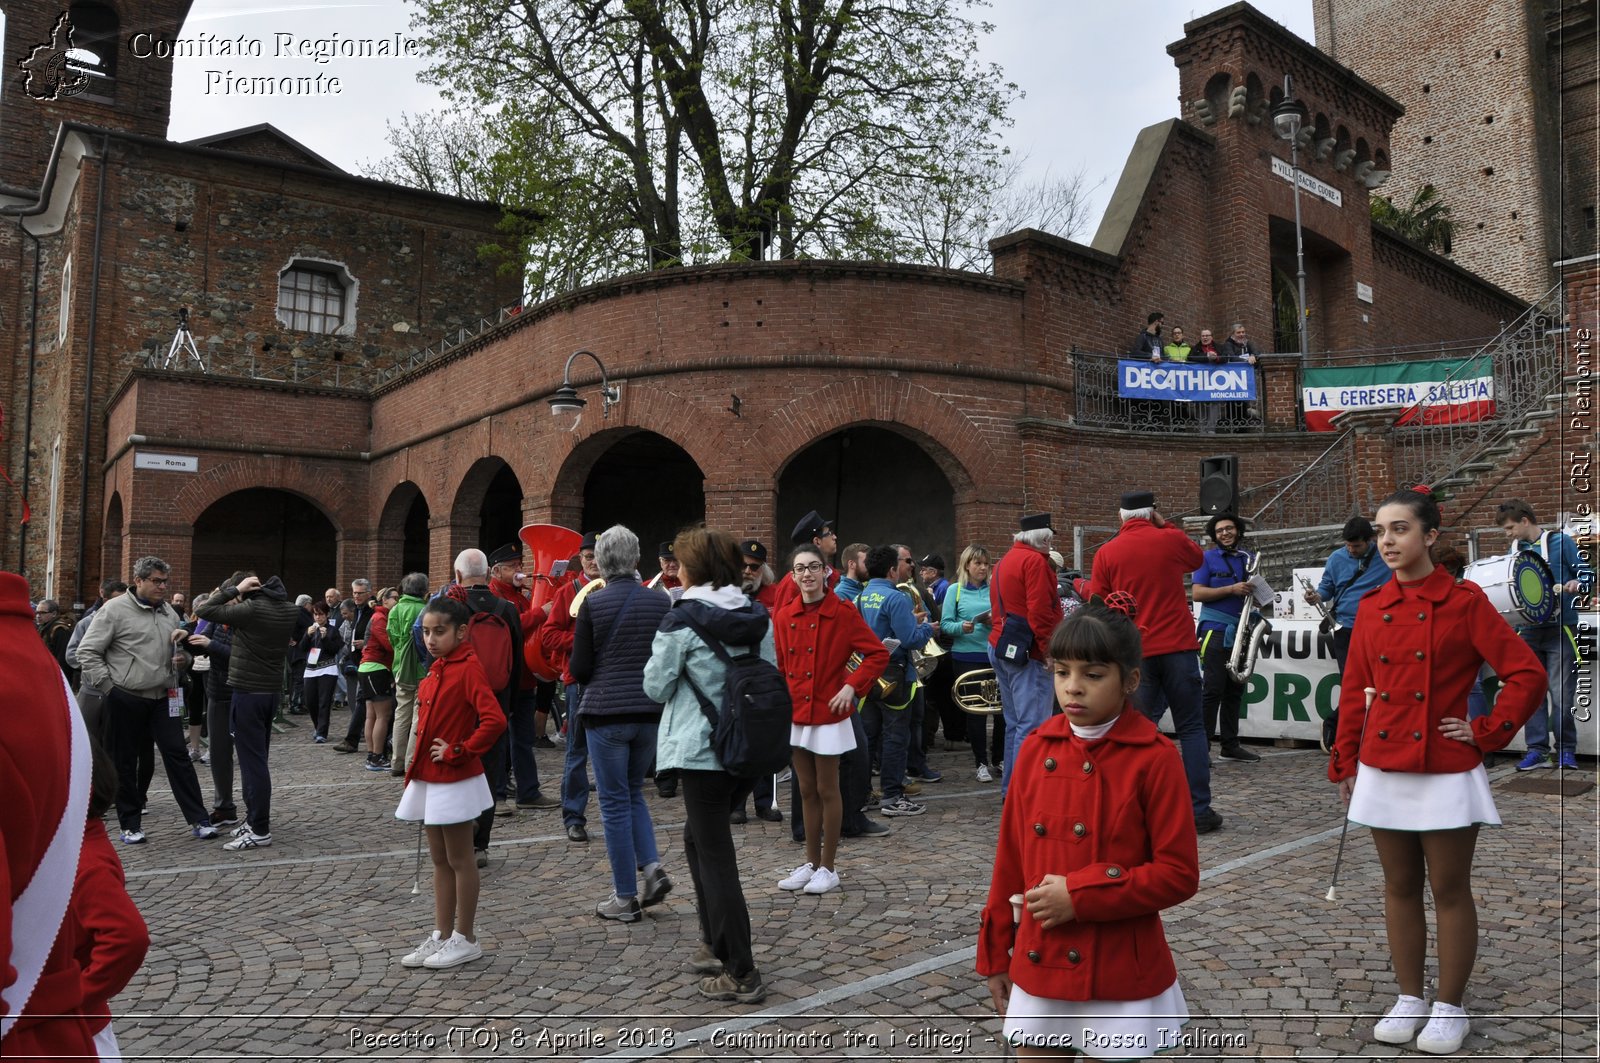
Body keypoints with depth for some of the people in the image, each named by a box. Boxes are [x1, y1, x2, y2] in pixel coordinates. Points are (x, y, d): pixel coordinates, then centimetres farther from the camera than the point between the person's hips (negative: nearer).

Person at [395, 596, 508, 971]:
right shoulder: (436, 668, 9)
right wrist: (416, 765, 12)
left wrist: (458, 752, -19)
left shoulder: (468, 667, -17)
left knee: (460, 860, 4)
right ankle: (442, 936, 25)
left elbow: (494, 720, -28)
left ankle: (465, 939, 16)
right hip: (428, 778, 8)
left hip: (454, 780, -8)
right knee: (439, 860, 15)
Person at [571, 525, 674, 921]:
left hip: (606, 713, -4)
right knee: (633, 792, 23)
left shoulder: (593, 604, -8)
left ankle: (625, 899, 11)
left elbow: (579, 669, -6)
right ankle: (653, 867, 7)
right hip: (651, 712, 4)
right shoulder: (661, 602, 0)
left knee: (615, 802, 6)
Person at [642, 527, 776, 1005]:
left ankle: (742, 974, 6)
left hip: (700, 749, -7)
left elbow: (655, 687, -6)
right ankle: (715, 943, 32)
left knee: (715, 857, 1)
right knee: (698, 838, 23)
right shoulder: (758, 617, 4)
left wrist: (659, 656, 11)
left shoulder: (681, 621, -13)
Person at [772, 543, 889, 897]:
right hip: (795, 714, 4)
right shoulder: (783, 617, 4)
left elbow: (878, 655, -8)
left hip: (828, 714, -4)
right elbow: (779, 666, 9)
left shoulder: (843, 613, -9)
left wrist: (852, 685, -18)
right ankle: (811, 862, 26)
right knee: (807, 791, 14)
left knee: (827, 791, 5)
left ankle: (828, 867, 17)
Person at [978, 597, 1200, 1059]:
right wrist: (997, 954, 9)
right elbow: (1011, 860, 6)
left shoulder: (1154, 758, -13)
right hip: (1039, 966, 4)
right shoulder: (1035, 749, 0)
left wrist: (1081, 895, -19)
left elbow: (1179, 873, -13)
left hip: (1121, 973, -4)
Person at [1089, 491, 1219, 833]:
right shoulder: (1171, 540, -2)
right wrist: (1166, 526, 20)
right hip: (1178, 648, 0)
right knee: (1191, 728, 8)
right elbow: (1198, 557, 21)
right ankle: (1200, 811, 7)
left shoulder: (1106, 554, -1)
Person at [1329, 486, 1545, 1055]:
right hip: (1382, 768, 4)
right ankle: (1409, 999, 27)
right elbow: (1354, 690, 8)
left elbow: (1528, 674, -10)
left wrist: (1486, 733, -11)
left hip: (1445, 772, -4)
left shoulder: (1465, 601, -9)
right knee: (1399, 886, 13)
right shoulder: (1371, 607, 4)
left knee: (1450, 890, 8)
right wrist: (1344, 764, 9)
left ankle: (1449, 1008, 22)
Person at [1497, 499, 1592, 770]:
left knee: (1561, 693, -4)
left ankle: (1566, 749, 9)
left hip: (1560, 629, -5)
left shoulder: (1560, 542, -1)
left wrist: (1575, 584, -23)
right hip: (1528, 630, 5)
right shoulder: (1515, 549, 13)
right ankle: (1537, 750, 7)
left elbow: (1588, 575, -2)